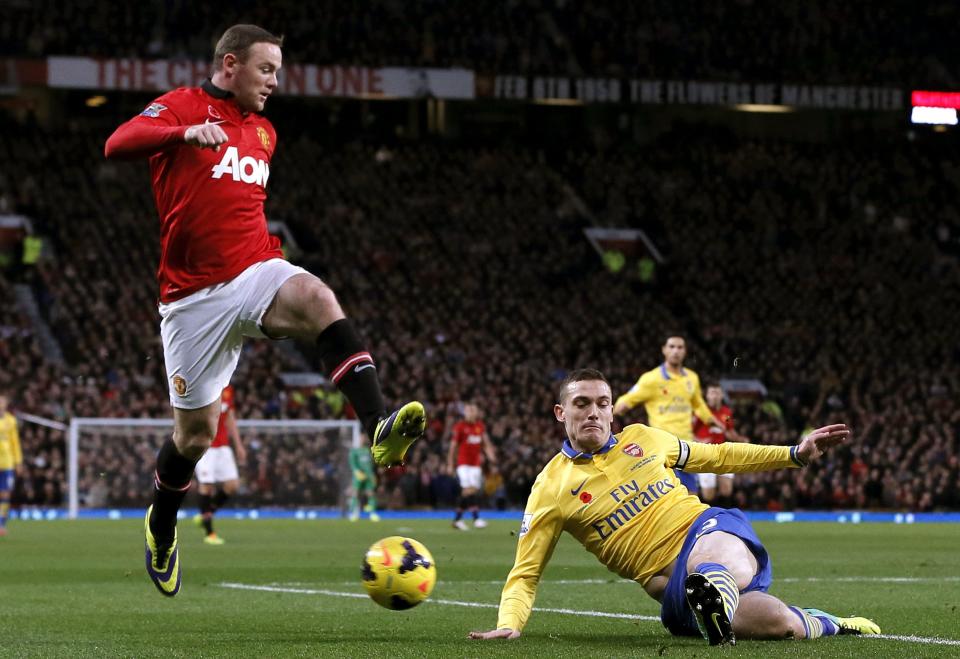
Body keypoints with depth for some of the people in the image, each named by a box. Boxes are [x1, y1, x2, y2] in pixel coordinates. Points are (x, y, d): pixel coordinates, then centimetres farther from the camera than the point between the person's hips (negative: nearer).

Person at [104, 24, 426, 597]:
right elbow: (117, 144, -20)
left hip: (256, 271, 4)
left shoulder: (264, 132, 19)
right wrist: (187, 133, -37)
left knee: (319, 300, -32)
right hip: (193, 294, -3)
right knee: (196, 433, 5)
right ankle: (161, 527, 35)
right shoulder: (182, 106, -1)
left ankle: (379, 427, -48)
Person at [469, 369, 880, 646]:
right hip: (672, 582, -2)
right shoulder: (550, 489, 2)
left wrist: (795, 454, 19)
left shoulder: (641, 439, 12)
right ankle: (829, 626, 5)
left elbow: (718, 457, 25)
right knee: (781, 625, -24)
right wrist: (509, 625, -18)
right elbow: (525, 573, 2)